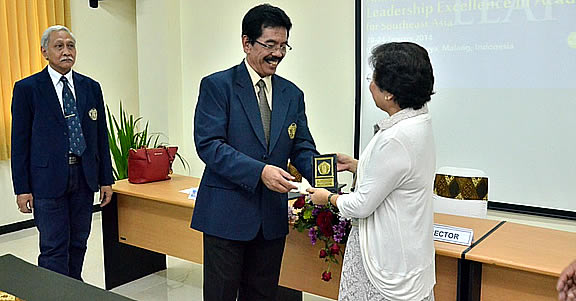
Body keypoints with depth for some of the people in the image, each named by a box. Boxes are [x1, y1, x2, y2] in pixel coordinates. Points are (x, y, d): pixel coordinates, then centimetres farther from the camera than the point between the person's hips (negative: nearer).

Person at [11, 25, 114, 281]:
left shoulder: (91, 87, 8)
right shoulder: (27, 88, -2)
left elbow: (101, 135, 10)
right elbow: (20, 141, -3)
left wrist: (106, 179, 7)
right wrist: (22, 188, -6)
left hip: (84, 176, 4)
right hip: (48, 179, -4)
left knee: (78, 244, 14)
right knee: (54, 248, 0)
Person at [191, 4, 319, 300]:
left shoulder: (292, 94, 10)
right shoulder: (217, 85, -6)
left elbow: (302, 148, 8)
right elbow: (208, 144, -15)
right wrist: (259, 171, -26)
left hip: (272, 217, 5)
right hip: (226, 212, -4)